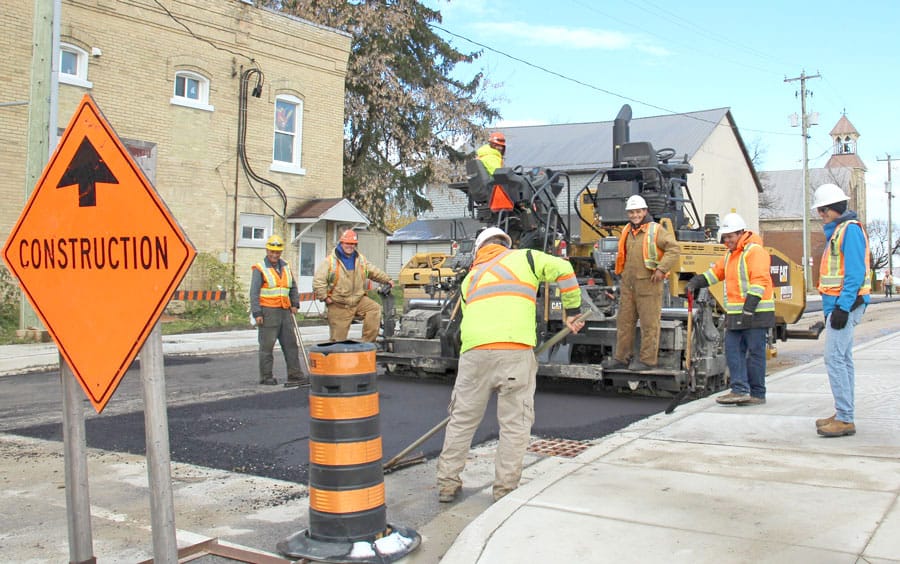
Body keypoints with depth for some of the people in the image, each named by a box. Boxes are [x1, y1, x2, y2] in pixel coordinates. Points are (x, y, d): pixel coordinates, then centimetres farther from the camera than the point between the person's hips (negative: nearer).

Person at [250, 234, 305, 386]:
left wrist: (295, 304, 10)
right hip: (268, 312, -6)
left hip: (285, 311, 6)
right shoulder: (259, 269, -5)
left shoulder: (285, 267, 15)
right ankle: (266, 377, 7)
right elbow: (254, 293, -9)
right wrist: (257, 313, -15)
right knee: (267, 346, -1)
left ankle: (295, 375, 10)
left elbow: (293, 287, 23)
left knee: (291, 344, 6)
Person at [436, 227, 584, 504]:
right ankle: (505, 489, 14)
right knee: (515, 424, 8)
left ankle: (447, 483, 23)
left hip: (474, 352, 3)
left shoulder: (470, 278, 29)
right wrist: (572, 312, 17)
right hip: (516, 350, -3)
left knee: (462, 419, 15)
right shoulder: (524, 257, 18)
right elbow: (563, 269, 9)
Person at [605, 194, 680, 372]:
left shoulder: (655, 230, -8)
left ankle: (647, 360, 5)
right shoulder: (627, 231, 14)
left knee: (649, 323, -2)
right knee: (624, 321, 11)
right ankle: (621, 358, 19)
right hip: (628, 284, 7)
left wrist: (662, 269, -19)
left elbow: (674, 248, -15)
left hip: (648, 284, -7)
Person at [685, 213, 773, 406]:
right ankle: (739, 390, 6)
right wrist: (696, 282, 8)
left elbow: (760, 281, -20)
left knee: (755, 353, -2)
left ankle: (757, 394, 6)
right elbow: (717, 271, 24)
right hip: (735, 314, 9)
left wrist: (749, 307, -26)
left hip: (756, 313, -9)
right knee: (733, 350, 4)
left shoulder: (755, 252, -11)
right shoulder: (731, 254, 19)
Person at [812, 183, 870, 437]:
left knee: (835, 358, -12)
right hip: (839, 305, 11)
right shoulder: (838, 231, 18)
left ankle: (845, 419, -10)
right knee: (843, 358, 12)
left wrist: (843, 307, -24)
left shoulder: (850, 229, -13)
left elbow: (855, 273, -21)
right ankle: (843, 415, 18)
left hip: (844, 304, -11)